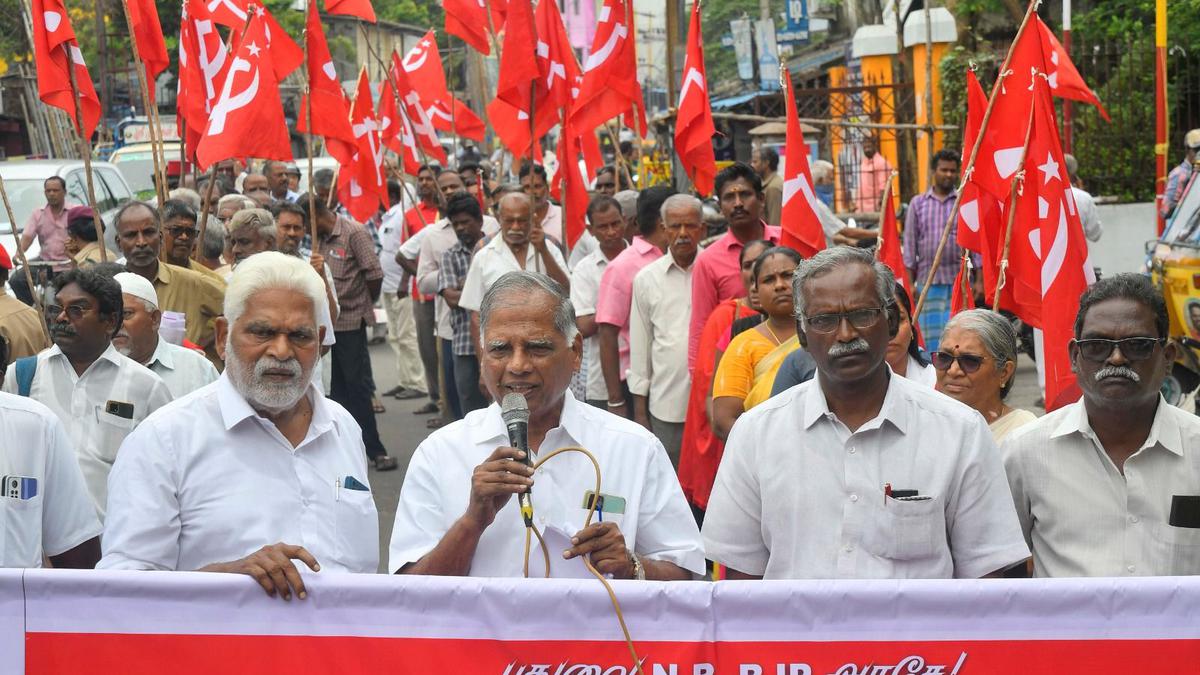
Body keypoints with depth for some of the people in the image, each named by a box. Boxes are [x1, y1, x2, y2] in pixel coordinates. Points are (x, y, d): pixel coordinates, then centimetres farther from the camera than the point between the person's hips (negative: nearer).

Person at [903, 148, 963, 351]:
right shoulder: (918, 203, 10)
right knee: (930, 332, 2)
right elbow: (910, 243, 9)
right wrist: (909, 281, 3)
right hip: (927, 279, 2)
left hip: (959, 280, -2)